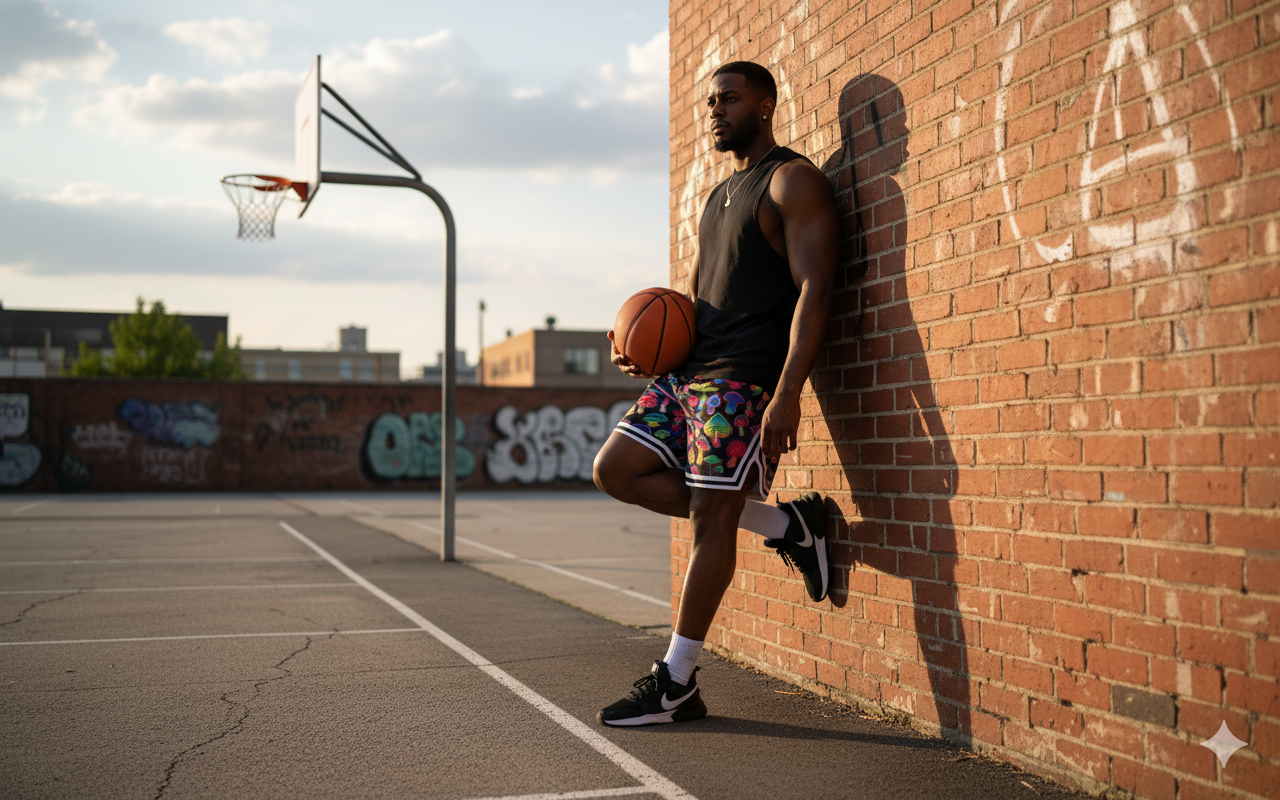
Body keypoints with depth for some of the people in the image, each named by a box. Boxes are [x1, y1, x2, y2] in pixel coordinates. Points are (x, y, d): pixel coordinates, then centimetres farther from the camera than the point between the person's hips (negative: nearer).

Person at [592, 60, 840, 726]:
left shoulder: (794, 181, -4)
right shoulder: (718, 197, 23)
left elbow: (814, 289, -14)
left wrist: (787, 393, -24)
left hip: (747, 378, -9)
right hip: (689, 371, 10)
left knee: (711, 519, -7)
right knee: (616, 471, 4)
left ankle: (676, 684, 4)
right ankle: (785, 526, 8)